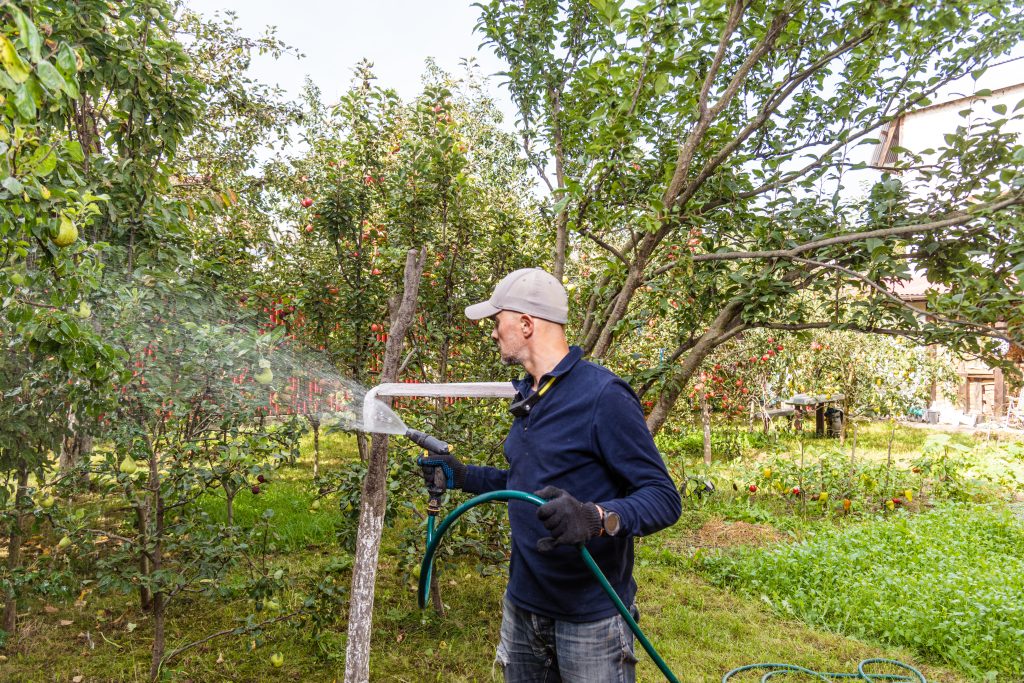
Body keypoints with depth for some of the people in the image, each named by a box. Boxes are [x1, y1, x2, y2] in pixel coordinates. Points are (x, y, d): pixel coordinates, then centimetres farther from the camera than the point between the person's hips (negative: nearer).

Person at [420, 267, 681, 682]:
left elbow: (664, 498, -21)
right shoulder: (528, 397, 7)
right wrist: (463, 476, 11)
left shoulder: (603, 394, -19)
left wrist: (595, 518, -37)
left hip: (589, 617, -7)